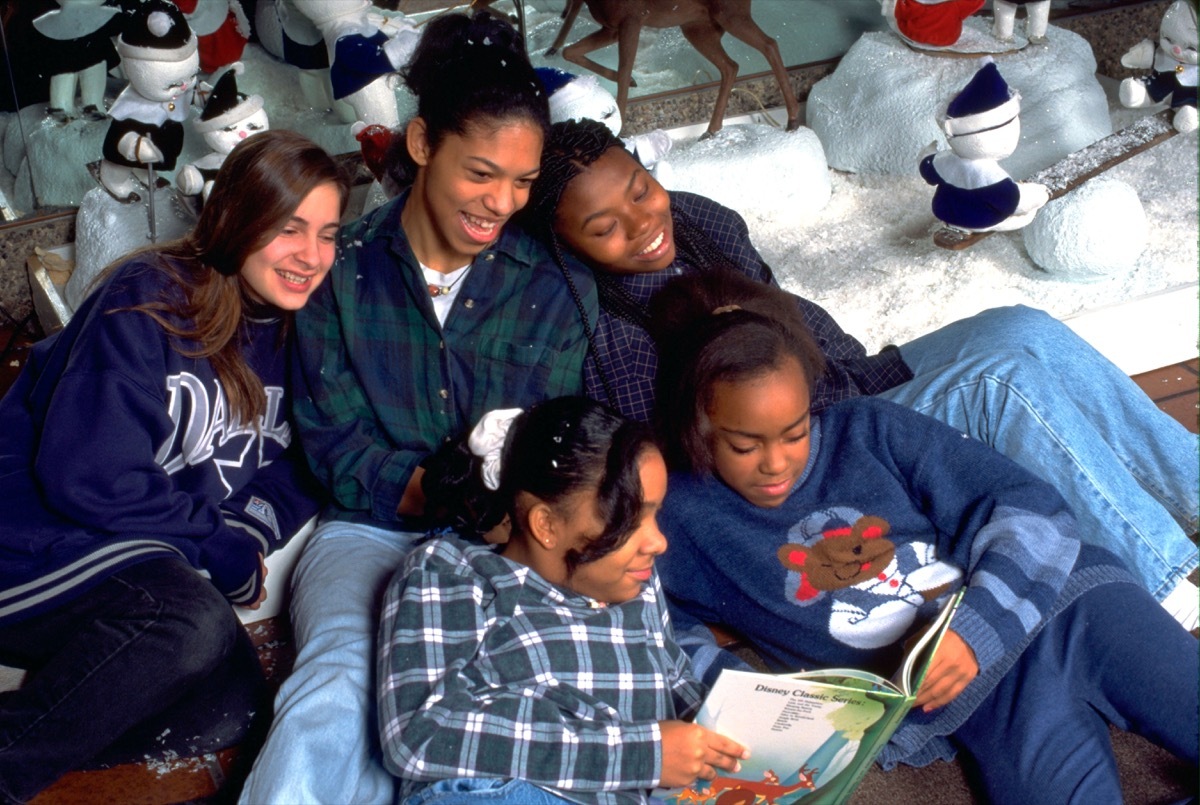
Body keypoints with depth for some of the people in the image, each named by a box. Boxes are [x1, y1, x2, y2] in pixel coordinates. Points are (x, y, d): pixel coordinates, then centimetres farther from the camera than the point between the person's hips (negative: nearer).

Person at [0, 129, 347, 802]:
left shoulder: (289, 338, 8)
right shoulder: (146, 303, -14)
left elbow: (295, 470, 9)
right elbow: (86, 476, -21)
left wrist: (252, 535, -13)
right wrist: (228, 554, -14)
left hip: (159, 568, 7)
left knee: (235, 706, -19)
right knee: (192, 621, -34)